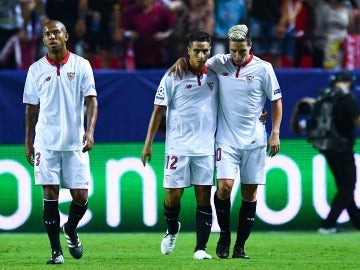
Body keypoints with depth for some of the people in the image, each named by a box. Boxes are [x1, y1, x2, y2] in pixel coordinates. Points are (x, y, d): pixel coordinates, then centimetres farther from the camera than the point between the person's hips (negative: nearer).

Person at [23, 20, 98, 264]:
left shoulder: (81, 65, 2)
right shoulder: (36, 69, 6)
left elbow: (91, 100, -2)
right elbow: (31, 108, 12)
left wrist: (90, 130, -17)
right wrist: (28, 143, 10)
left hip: (75, 142, 0)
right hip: (46, 141, 0)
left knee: (80, 196, -1)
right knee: (50, 194, -6)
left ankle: (71, 230, 30)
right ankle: (56, 251, 0)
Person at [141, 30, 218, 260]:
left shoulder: (215, 76, 7)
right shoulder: (173, 77, -2)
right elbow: (159, 110, 1)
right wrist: (148, 143, -2)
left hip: (206, 148, 2)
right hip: (178, 146, -2)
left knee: (204, 196, -2)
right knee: (173, 195, -2)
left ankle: (201, 248, 0)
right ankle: (172, 230, 28)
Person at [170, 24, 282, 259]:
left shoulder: (263, 68, -2)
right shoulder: (220, 63, 1)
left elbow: (276, 100, 5)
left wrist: (275, 133, -2)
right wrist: (182, 60, -3)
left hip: (254, 140, 0)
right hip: (227, 139, 0)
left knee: (250, 192, 2)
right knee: (225, 185, -15)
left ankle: (240, 245, 11)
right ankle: (224, 234, 6)